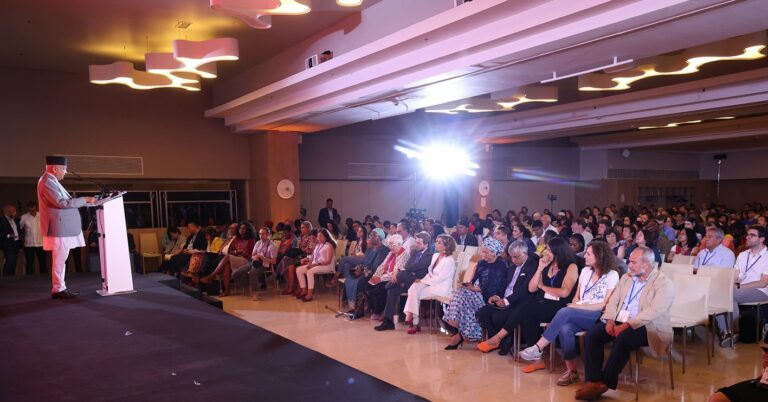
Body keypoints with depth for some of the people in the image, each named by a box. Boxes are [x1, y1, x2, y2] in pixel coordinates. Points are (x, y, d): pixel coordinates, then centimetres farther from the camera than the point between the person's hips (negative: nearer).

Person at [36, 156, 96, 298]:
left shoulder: (51, 181, 16)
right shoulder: (47, 182, -15)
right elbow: (61, 203, -22)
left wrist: (81, 201, 15)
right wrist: (85, 200, -19)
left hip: (62, 227, 10)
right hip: (59, 228, -10)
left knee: (61, 259, 13)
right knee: (59, 259, -5)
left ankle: (60, 287, 19)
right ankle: (57, 289, 1)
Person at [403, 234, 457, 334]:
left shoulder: (449, 261, -14)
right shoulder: (435, 255, 12)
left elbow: (439, 279, -18)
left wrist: (423, 281, -14)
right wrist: (422, 281, -5)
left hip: (441, 288, -7)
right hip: (431, 283, 7)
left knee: (415, 294, -21)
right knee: (414, 287, -21)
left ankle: (414, 323, -11)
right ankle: (410, 316, -23)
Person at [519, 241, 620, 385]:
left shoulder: (612, 275, 0)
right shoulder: (585, 271, 17)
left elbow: (606, 305, -7)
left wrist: (579, 307, -13)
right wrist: (575, 305, -6)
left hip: (599, 317, -5)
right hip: (578, 316, 5)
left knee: (565, 312, -32)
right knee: (565, 329, -31)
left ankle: (538, 349, -29)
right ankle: (571, 370, -24)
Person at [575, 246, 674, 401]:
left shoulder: (663, 283, -8)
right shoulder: (626, 277, 14)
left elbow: (654, 311, -21)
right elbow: (613, 301, 11)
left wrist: (627, 325, -28)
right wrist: (610, 320, -9)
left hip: (646, 327, -6)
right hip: (619, 322, 7)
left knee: (622, 339, -35)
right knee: (592, 334, -18)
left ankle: (605, 383, -21)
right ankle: (593, 381, -20)